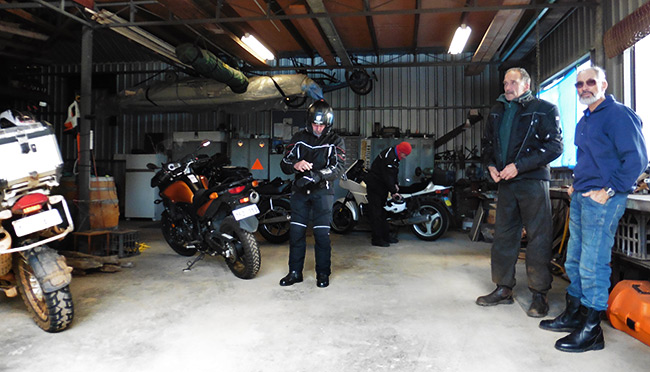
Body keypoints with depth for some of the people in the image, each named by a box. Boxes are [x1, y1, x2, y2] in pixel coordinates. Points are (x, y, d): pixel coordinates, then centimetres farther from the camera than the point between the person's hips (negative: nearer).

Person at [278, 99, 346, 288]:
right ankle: (295, 272, 14)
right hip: (300, 190, 3)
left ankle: (323, 273, 11)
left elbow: (338, 167, -10)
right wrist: (295, 165, -19)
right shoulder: (299, 138, 10)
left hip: (322, 191, -2)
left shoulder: (335, 141, 3)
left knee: (322, 233, -3)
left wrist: (317, 175, -27)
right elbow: (284, 163, 6)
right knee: (296, 232, 3)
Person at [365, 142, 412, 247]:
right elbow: (387, 176, -26)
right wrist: (393, 191, -21)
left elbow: (393, 172, 19)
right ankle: (376, 239, -4)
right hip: (375, 186, -11)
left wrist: (395, 184, 7)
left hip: (382, 186, 11)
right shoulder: (389, 157, -24)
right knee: (376, 212, -7)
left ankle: (386, 235, 24)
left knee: (383, 211, 16)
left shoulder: (394, 156, 8)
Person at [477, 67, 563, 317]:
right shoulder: (497, 111, 16)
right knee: (503, 235, 9)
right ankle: (503, 289, 20)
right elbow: (488, 142, 23)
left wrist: (519, 166, -17)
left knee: (538, 238, -2)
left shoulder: (544, 110, -3)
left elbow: (554, 146, -10)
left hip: (533, 181, -6)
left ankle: (539, 294, 9)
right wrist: (491, 165, 3)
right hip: (506, 182, 6)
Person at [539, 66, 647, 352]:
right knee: (574, 259, 14)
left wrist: (609, 190, -17)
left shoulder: (619, 114, -9)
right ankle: (573, 315, 27)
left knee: (592, 264, -6)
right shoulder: (585, 121, 19)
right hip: (580, 197, 9)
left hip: (602, 199, -9)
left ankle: (591, 331, 4)